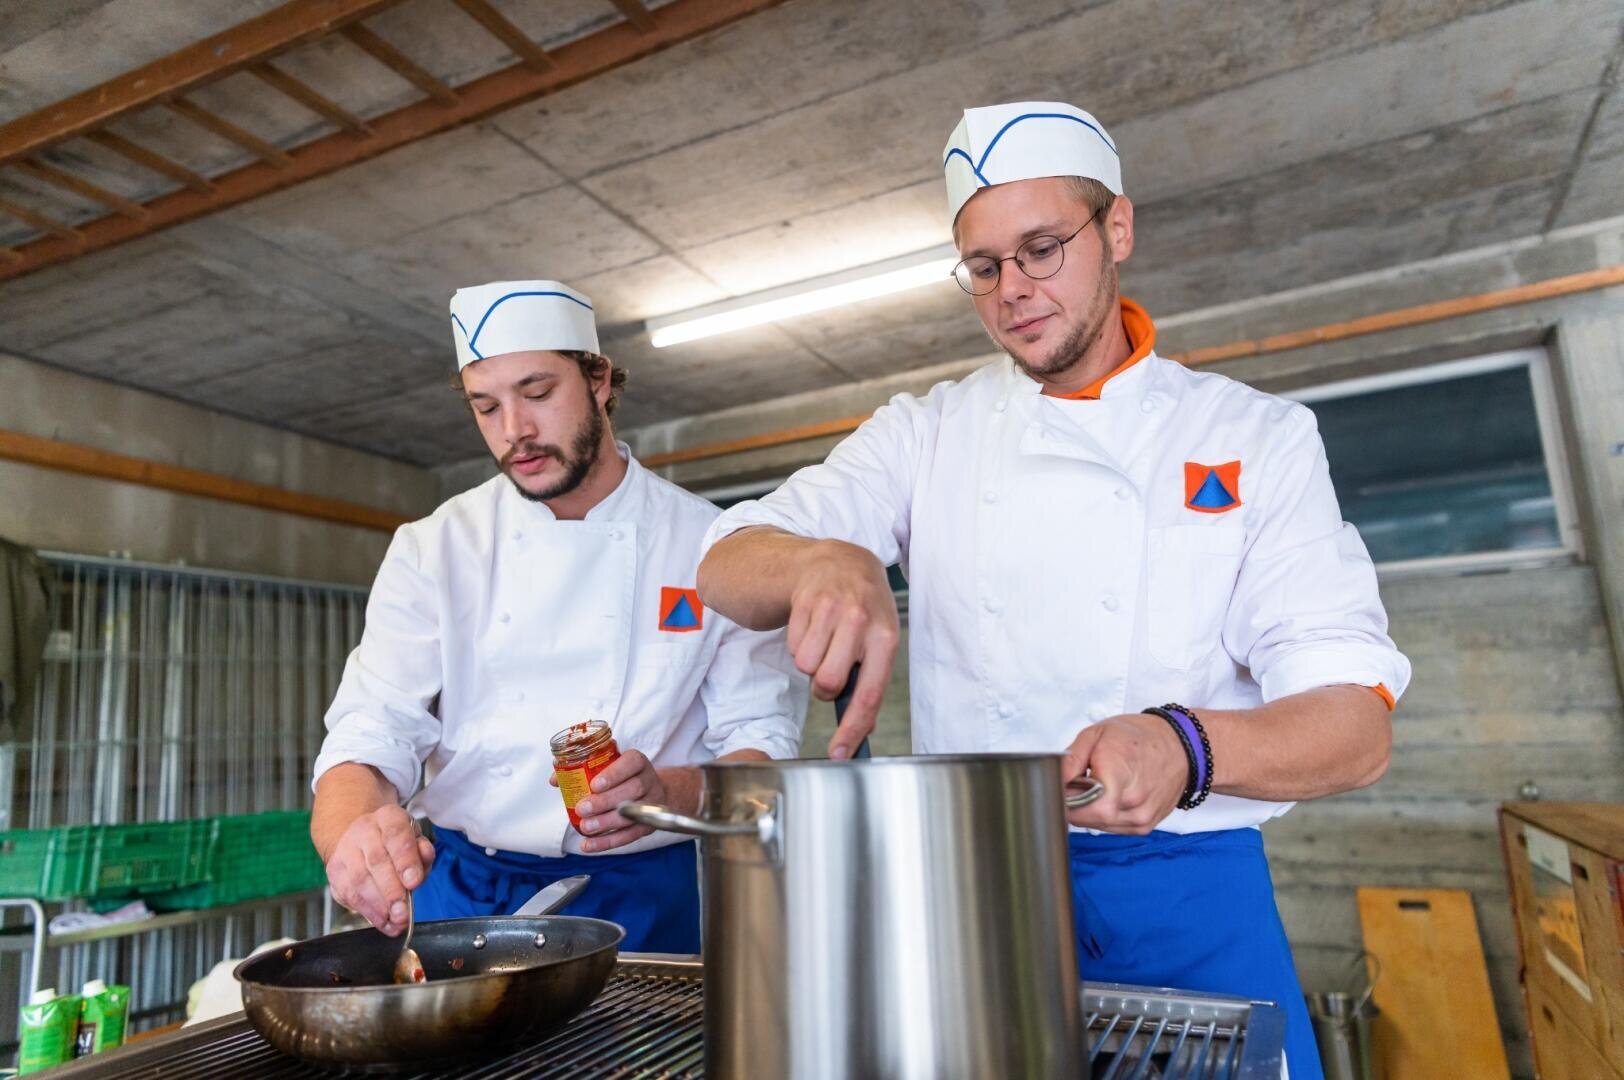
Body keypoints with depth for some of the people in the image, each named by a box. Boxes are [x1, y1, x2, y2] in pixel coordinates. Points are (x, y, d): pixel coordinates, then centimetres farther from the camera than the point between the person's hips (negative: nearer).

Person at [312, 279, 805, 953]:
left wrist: (669, 793, -23)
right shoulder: (432, 551, 3)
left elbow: (764, 744, -2)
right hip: (461, 892, 3)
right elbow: (371, 734, -4)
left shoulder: (709, 546, -3)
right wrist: (351, 834, -26)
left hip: (645, 898, -2)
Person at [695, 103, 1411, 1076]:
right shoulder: (926, 433, 3)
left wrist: (1185, 747, -30)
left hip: (1185, 895, 0)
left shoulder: (1259, 438, -2)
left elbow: (1358, 727, -8)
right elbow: (727, 569, -5)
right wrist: (824, 560, -29)